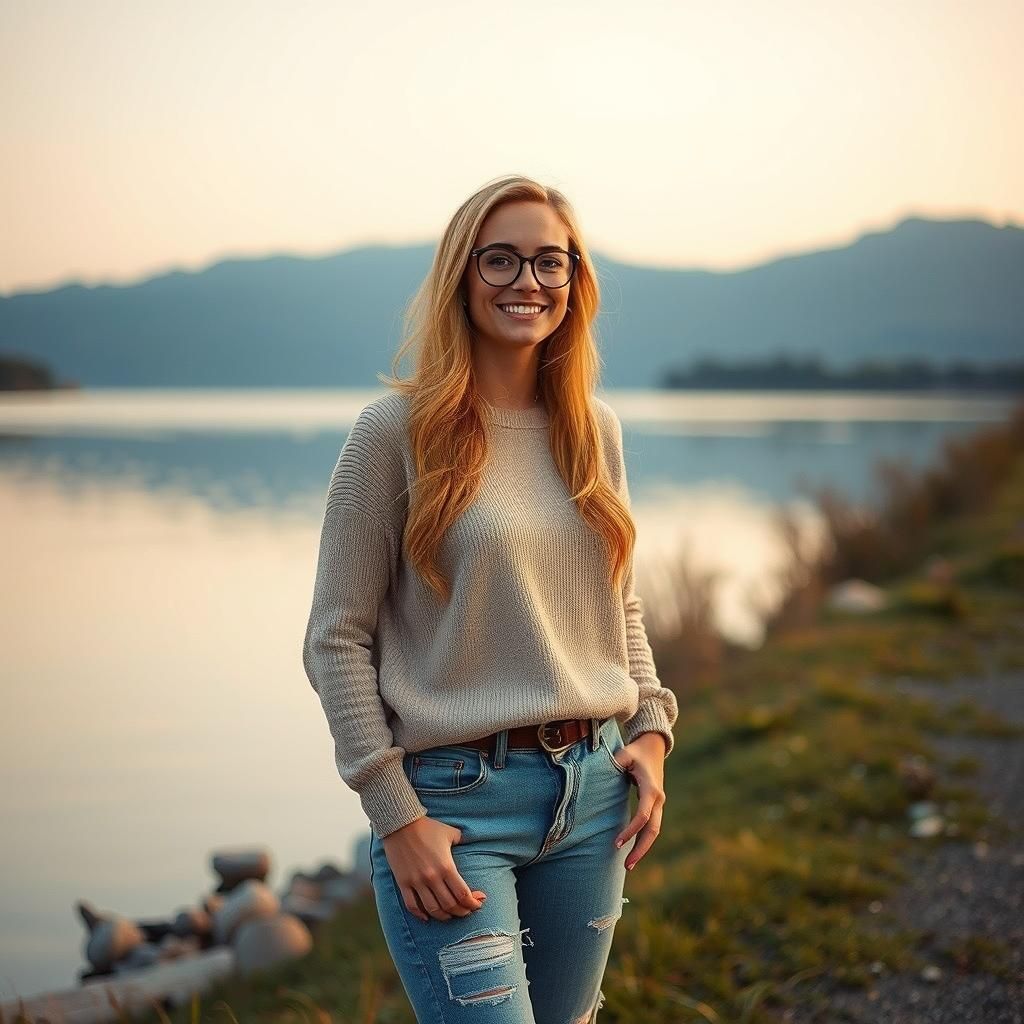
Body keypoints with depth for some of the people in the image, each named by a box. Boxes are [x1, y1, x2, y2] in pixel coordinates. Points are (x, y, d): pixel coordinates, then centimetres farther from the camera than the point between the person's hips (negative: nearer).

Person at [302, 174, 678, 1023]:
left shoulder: (595, 427, 8)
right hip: (456, 798, -5)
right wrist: (396, 817, -11)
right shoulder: (398, 429, -8)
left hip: (592, 789, 5)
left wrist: (650, 728, 4)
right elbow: (336, 640, -7)